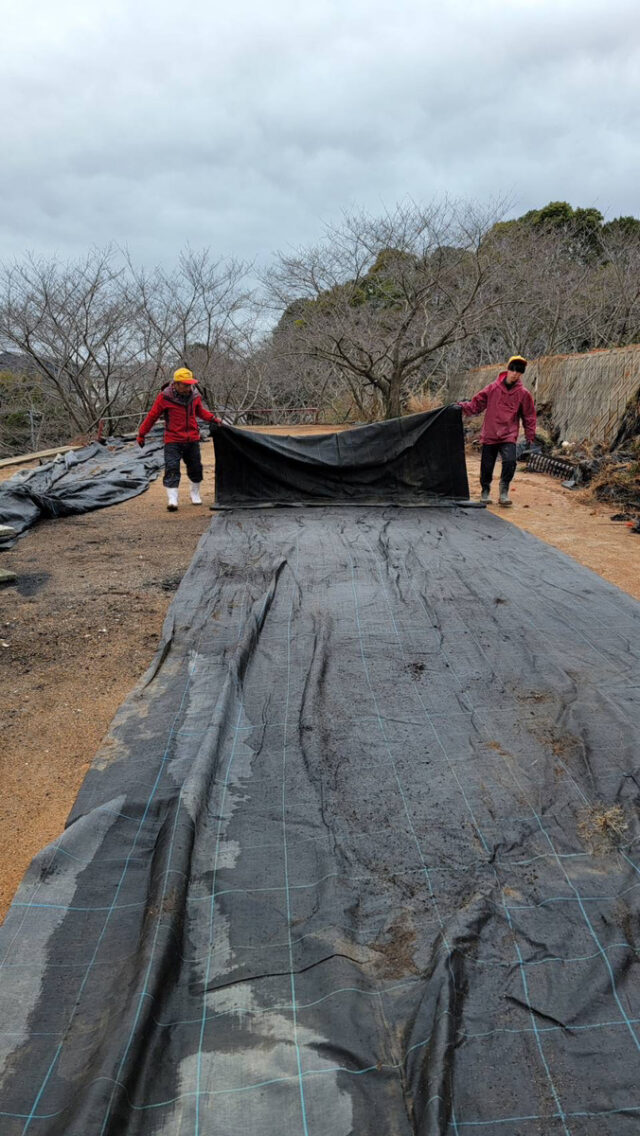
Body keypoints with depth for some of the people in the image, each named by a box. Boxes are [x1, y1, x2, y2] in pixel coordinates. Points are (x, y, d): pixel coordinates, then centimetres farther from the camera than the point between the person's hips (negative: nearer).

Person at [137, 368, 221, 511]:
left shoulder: (195, 396, 3)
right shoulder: (164, 397, -10)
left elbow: (200, 411, 22)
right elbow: (152, 416, -2)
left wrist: (213, 418, 7)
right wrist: (142, 434, 3)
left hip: (192, 440, 4)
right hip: (173, 441, -4)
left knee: (195, 468, 12)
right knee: (172, 468, -12)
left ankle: (195, 493, 32)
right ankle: (172, 499, -11)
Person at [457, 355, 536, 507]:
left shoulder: (524, 394, 3)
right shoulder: (493, 388, 2)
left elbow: (529, 417, 9)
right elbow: (477, 404, 5)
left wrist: (530, 437, 7)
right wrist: (463, 407, -12)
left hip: (509, 436, -1)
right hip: (489, 435, 1)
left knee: (509, 461, -21)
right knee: (486, 466, 4)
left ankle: (504, 492, -5)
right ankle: (485, 491, 28)